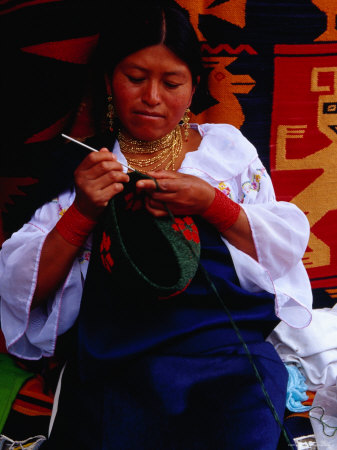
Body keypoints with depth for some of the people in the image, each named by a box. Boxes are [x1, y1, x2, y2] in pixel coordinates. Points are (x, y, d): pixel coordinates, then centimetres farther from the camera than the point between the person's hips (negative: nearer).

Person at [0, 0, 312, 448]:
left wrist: (211, 202, -7)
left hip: (229, 351, 1)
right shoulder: (84, 165, 10)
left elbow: (288, 247, 7)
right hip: (117, 368, 0)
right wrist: (84, 210, -9)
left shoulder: (226, 145, 14)